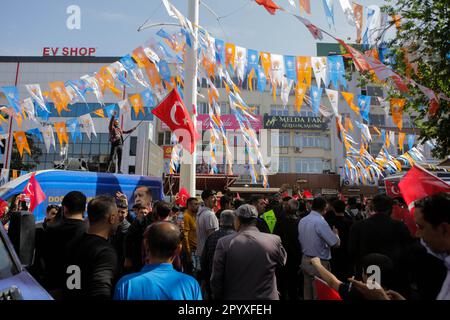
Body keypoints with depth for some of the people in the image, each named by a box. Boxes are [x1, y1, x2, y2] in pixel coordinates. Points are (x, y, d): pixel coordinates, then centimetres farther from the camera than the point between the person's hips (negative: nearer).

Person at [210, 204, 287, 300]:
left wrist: (218, 297, 6)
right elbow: (282, 261, 6)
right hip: (266, 297, 1)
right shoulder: (274, 240, -14)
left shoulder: (224, 243, -16)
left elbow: (216, 280, -10)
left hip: (234, 296, -1)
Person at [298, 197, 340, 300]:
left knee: (307, 293, 18)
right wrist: (335, 233, 1)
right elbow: (336, 243, -18)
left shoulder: (302, 221, 2)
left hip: (305, 260, 7)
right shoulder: (320, 222, -21)